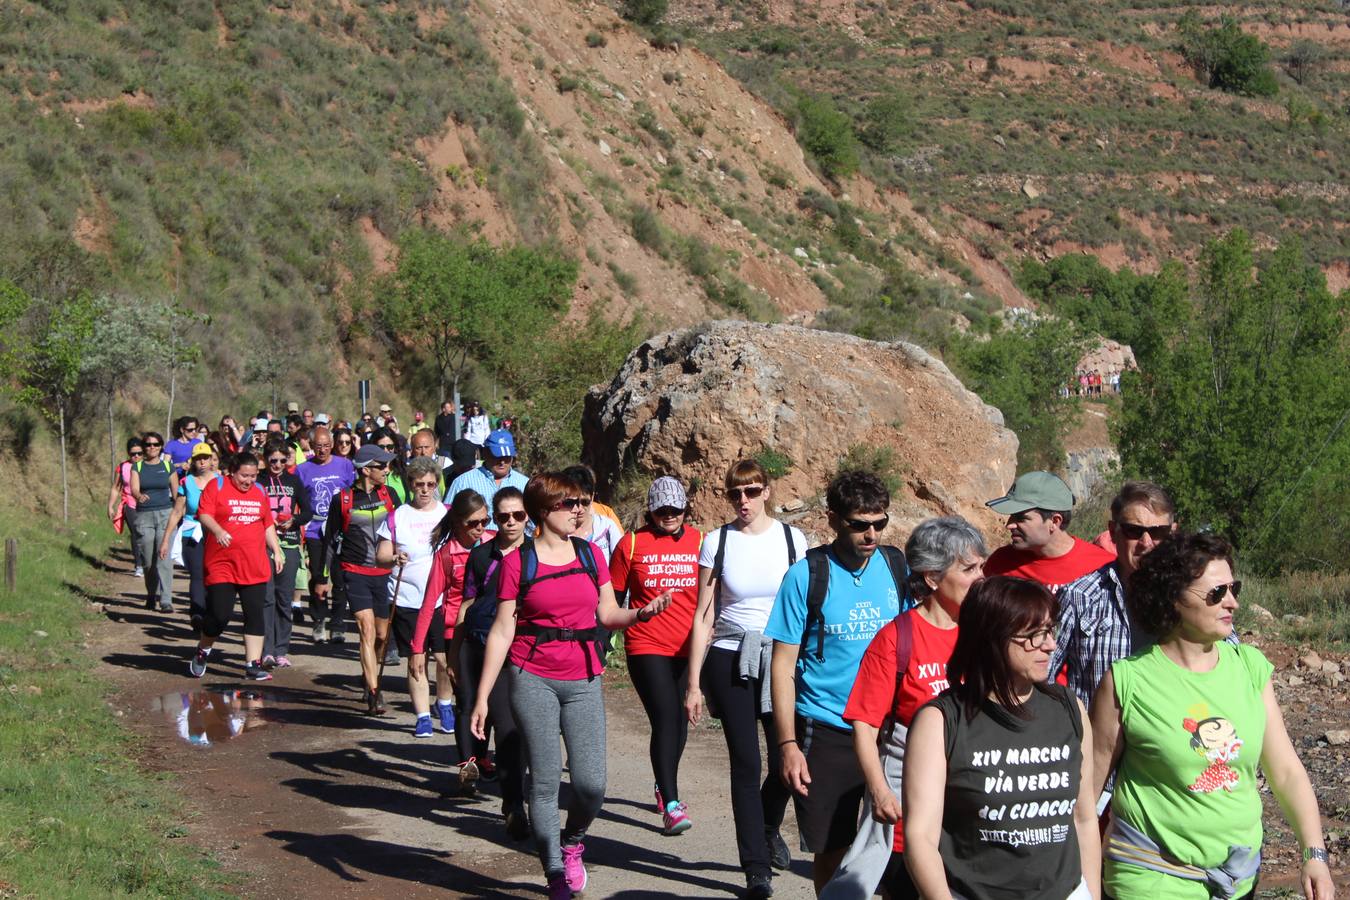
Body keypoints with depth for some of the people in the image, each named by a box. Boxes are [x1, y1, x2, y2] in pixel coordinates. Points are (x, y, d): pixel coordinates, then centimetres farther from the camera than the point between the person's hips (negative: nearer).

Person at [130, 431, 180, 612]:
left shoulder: (168, 466, 8)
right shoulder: (137, 467, 7)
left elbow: (176, 493, 10)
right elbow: (134, 489, -7)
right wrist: (139, 495, -30)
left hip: (165, 514, -1)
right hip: (143, 516, 1)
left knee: (165, 559, -12)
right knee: (148, 560, 4)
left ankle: (166, 600, -15)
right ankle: (151, 595, 24)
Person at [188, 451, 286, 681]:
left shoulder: (259, 492, 14)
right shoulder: (216, 487, -2)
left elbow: (268, 524, 22)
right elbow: (203, 514, -13)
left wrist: (276, 551, 16)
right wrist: (217, 530, -31)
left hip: (255, 568, 4)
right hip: (221, 566, -4)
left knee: (255, 616, -1)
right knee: (219, 614, -6)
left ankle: (253, 665, 3)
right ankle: (202, 653, 21)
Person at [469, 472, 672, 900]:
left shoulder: (590, 555, 9)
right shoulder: (519, 562, -1)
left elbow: (607, 614, 12)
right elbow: (502, 631, 0)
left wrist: (641, 613, -10)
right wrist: (482, 697, -2)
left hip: (583, 680, 2)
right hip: (533, 679, -2)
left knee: (591, 784, -6)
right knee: (545, 781, -2)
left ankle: (572, 842, 25)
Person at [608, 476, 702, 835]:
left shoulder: (699, 543, 5)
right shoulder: (632, 544, -1)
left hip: (689, 647, 3)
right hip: (647, 647, -3)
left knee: (680, 719, 14)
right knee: (665, 719, -15)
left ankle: (665, 786, 35)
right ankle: (671, 804, -17)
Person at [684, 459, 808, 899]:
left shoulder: (791, 538, 3)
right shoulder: (717, 542, 1)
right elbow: (703, 616, 3)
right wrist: (694, 683, 0)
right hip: (730, 661, -1)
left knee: (786, 760, -2)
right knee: (746, 763, -4)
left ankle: (769, 826, 31)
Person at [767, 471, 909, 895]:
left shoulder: (897, 567, 1)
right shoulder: (806, 576, -8)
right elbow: (783, 664, -5)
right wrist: (788, 744, -10)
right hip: (826, 733, -2)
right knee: (831, 851, 5)